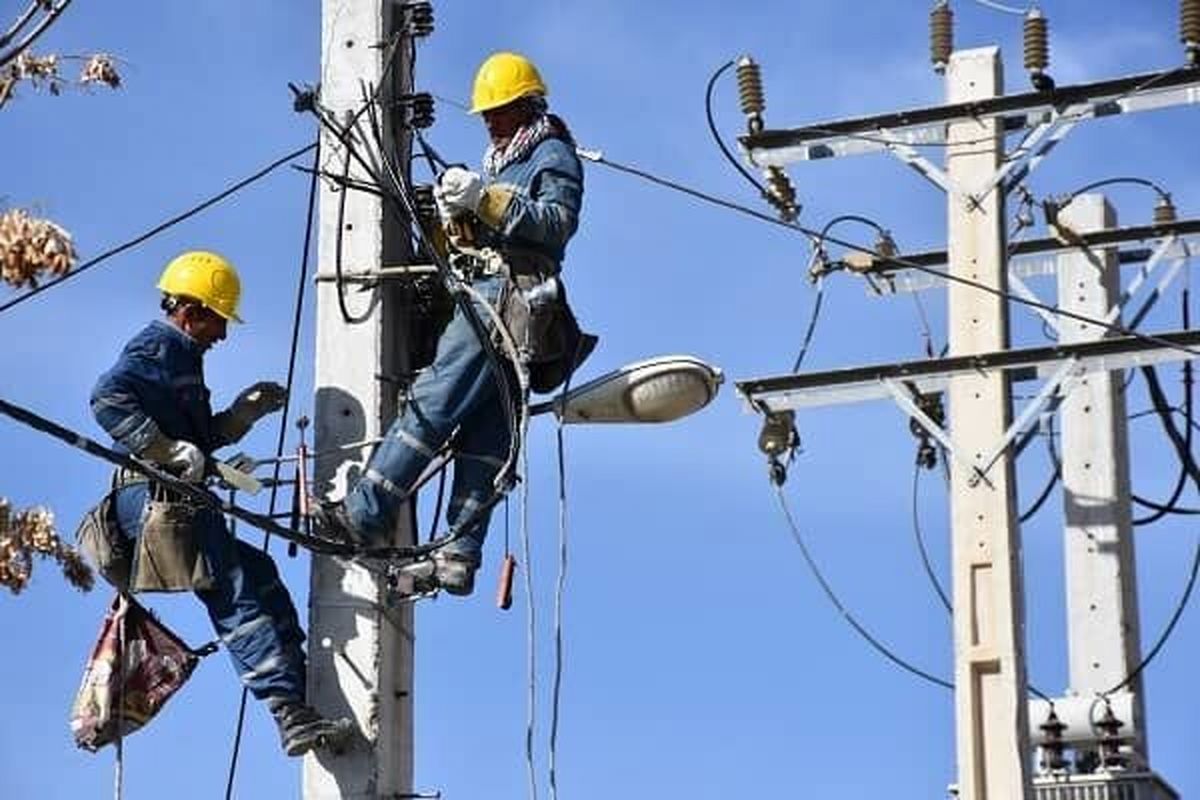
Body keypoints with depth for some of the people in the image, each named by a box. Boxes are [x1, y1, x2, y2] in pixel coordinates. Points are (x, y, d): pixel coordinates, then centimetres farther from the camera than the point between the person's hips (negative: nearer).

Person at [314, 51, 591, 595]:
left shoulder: (553, 154, 4)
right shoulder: (499, 159, 31)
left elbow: (559, 222, -14)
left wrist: (486, 200, -21)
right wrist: (457, 218, 4)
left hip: (507, 296, -9)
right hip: (482, 297, 9)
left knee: (433, 402, -16)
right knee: (484, 434, 1)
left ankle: (364, 514, -21)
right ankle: (459, 556, -5)